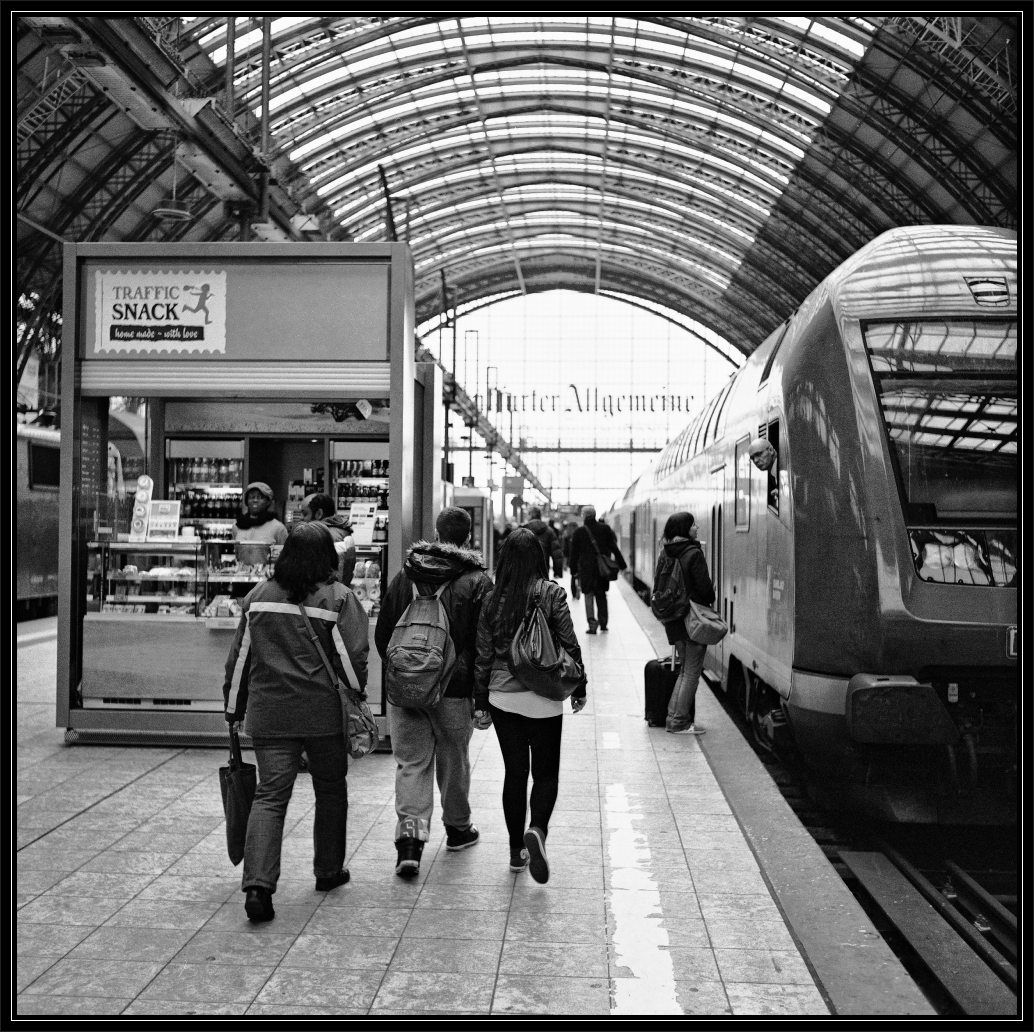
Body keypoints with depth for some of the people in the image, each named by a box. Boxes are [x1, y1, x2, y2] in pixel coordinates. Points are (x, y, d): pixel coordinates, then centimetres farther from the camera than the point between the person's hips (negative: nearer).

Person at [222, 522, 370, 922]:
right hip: (324, 714, -2)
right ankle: (328, 871, 30)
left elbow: (239, 657, 9)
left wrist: (234, 709, 17)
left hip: (268, 715, 2)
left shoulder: (259, 595, 6)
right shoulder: (338, 597, -6)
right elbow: (353, 659, -10)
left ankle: (258, 885, -14)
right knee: (331, 791, 17)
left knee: (269, 795, 1)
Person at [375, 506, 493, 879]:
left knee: (411, 762, 6)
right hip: (455, 689, -2)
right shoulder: (477, 582, -5)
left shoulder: (404, 576, 4)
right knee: (453, 760, 15)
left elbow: (382, 634, 9)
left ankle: (409, 838, -7)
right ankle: (457, 828, 32)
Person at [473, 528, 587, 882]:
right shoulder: (551, 593, -8)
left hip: (502, 696, 3)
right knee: (545, 772, 10)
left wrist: (480, 703, 12)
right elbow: (569, 645, -5)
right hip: (543, 696, -2)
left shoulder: (493, 599, 1)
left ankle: (517, 851, 17)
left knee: (514, 772, 12)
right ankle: (537, 830, -15)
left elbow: (483, 654, 5)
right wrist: (579, 687, 8)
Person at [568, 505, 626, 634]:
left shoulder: (578, 532, -1)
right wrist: (622, 564, 8)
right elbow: (614, 548, 4)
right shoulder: (605, 529, 3)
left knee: (589, 595, 1)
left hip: (586, 569, -2)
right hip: (603, 569, 2)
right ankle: (603, 623, 17)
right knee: (602, 595, 14)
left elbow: (574, 554, 1)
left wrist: (573, 571, 7)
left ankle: (592, 624, -10)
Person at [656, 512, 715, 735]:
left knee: (685, 669, 19)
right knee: (692, 672, 2)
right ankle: (680, 722, 4)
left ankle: (673, 717, 18)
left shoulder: (665, 555, 7)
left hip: (673, 619, 7)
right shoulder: (694, 553, -15)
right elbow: (704, 587, -16)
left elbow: (659, 584, 11)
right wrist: (711, 598, 5)